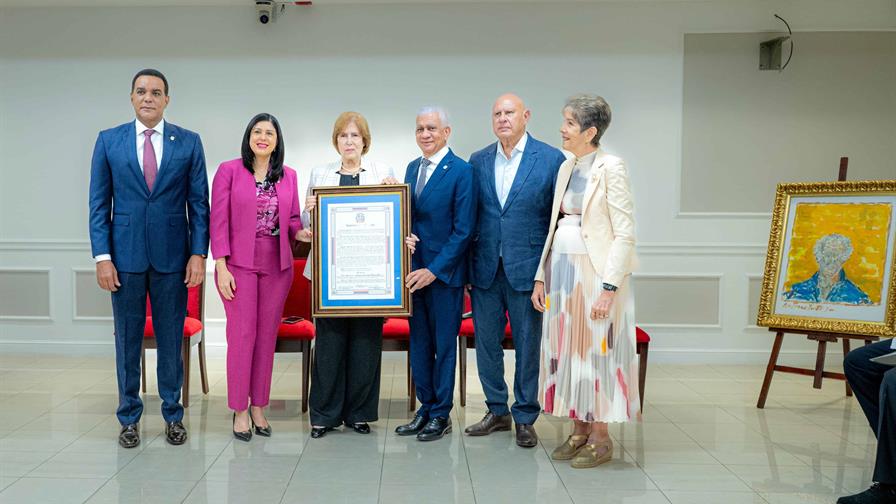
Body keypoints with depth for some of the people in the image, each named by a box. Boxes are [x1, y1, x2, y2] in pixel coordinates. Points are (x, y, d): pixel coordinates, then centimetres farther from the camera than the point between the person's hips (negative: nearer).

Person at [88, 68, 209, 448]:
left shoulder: (189, 142, 3)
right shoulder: (108, 141, 4)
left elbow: (198, 203, 2)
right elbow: (99, 204, 3)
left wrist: (198, 254, -5)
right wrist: (102, 256, -5)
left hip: (172, 257, 0)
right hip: (125, 256, 1)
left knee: (171, 340, 7)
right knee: (127, 341, 9)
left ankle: (173, 415, 20)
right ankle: (129, 417, 21)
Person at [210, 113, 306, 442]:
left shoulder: (289, 176, 9)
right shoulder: (229, 171, -2)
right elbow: (219, 221, -5)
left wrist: (301, 233, -10)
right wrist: (221, 267, -11)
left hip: (277, 266, 4)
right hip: (239, 265, -3)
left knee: (267, 336, 7)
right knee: (242, 335, -1)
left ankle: (259, 407, 18)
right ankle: (240, 411, 11)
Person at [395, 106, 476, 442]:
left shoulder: (462, 171, -10)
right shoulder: (413, 168, 12)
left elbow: (463, 230, -13)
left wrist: (434, 270, -15)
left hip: (444, 272, -6)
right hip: (415, 270, 6)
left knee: (444, 344, 4)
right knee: (419, 343, 12)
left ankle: (441, 414, 16)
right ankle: (425, 408, 24)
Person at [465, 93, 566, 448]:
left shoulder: (551, 159, -3)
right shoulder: (478, 162, 8)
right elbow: (471, 216, 10)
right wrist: (469, 265, 5)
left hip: (526, 268, -3)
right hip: (485, 268, 4)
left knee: (528, 345, 5)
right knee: (486, 342, 11)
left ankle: (525, 418, 19)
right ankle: (497, 412, 27)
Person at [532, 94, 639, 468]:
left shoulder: (610, 168, -10)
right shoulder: (566, 168, 12)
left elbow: (625, 234, -14)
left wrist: (609, 288, -20)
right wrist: (541, 276, 10)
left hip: (595, 273, -7)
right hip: (561, 269, 7)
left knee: (595, 350, 0)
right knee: (568, 350, 10)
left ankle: (600, 438, 12)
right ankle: (579, 430, 22)